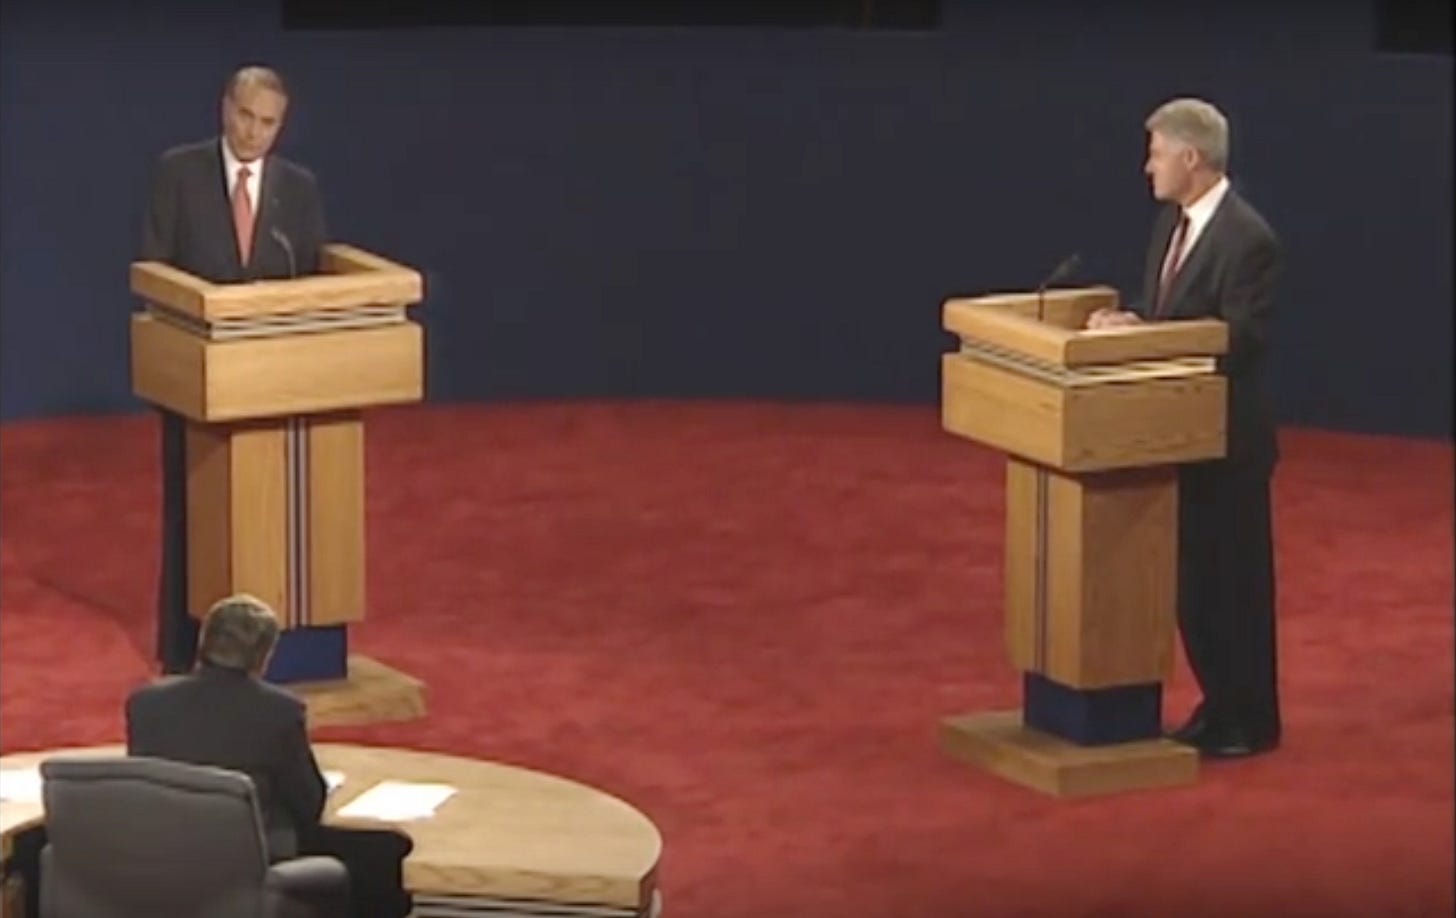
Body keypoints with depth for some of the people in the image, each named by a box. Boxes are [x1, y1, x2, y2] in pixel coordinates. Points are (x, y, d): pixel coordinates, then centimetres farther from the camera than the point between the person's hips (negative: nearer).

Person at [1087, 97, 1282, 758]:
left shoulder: (1248, 239, -19)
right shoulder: (1173, 222, 9)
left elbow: (1239, 343, -22)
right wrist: (1127, 320, -6)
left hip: (1226, 438, -9)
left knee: (1232, 580, 2)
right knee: (1191, 578, 15)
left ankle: (1249, 722, 12)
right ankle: (1219, 706, 27)